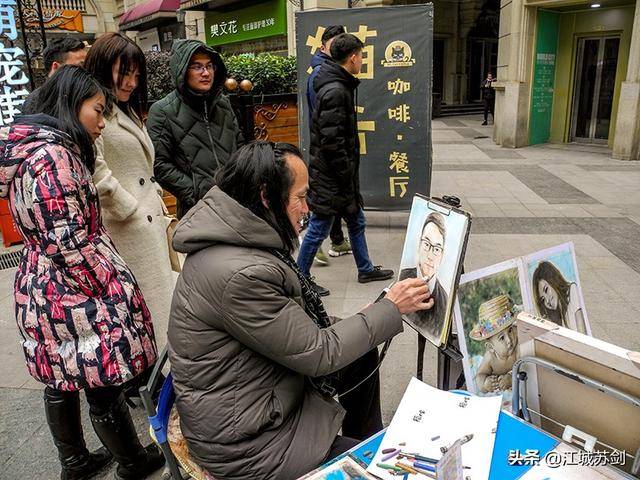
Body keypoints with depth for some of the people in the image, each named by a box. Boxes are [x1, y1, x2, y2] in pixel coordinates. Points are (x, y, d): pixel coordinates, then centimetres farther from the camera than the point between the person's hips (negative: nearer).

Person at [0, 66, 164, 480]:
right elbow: (69, 245, -24)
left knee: (63, 382, 22)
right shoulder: (53, 158, -21)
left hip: (41, 289, 10)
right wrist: (112, 292, -14)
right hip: (75, 295, -10)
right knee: (104, 390, 8)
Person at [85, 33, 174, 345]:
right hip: (128, 227, -9)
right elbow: (96, 172, -23)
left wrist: (156, 200, 14)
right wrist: (133, 210, -15)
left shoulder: (126, 111, 20)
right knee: (147, 307, -5)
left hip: (149, 219, 10)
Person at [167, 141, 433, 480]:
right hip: (243, 440, -9)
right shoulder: (240, 274, -33)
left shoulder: (236, 241, -2)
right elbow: (318, 354, -22)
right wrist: (390, 309, -12)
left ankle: (369, 442, 37)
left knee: (363, 355, 17)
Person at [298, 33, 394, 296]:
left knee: (356, 222, 20)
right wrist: (349, 179, -18)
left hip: (341, 175, 10)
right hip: (330, 178, -10)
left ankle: (365, 269, 37)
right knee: (318, 229, 3)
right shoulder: (335, 91, -21)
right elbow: (332, 143, -25)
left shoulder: (339, 86, 12)